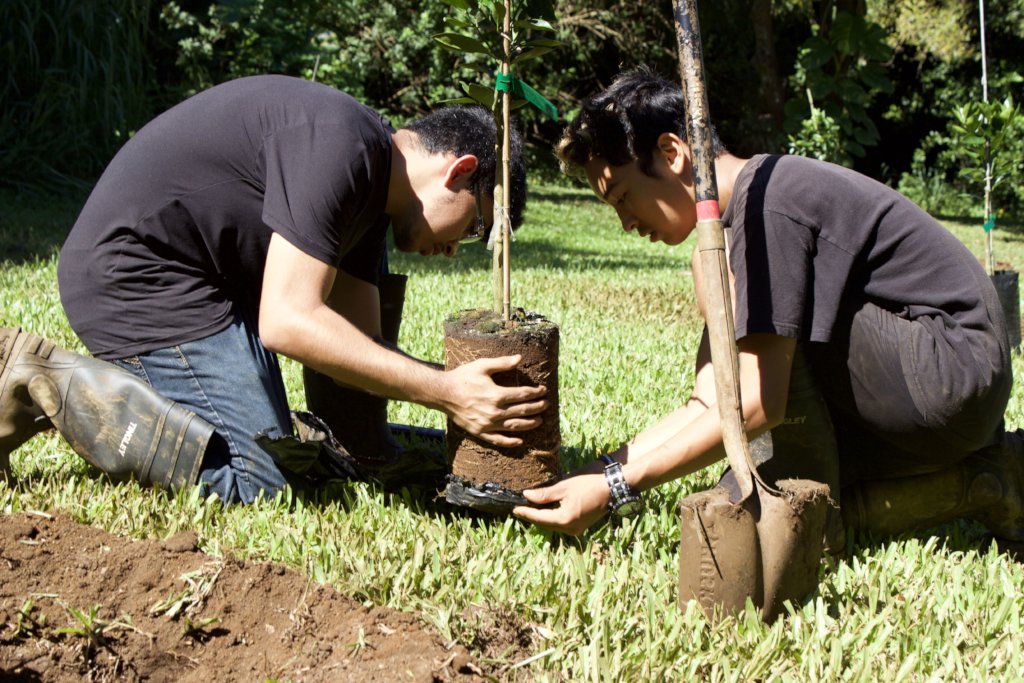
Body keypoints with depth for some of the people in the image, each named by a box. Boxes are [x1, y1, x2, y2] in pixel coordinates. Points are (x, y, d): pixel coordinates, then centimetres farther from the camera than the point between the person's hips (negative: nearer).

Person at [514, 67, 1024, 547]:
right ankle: (977, 484, 7)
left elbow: (757, 403, -24)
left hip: (953, 370, -10)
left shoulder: (767, 203, -19)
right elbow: (712, 402, 9)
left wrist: (618, 487, -21)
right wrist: (607, 471, 1)